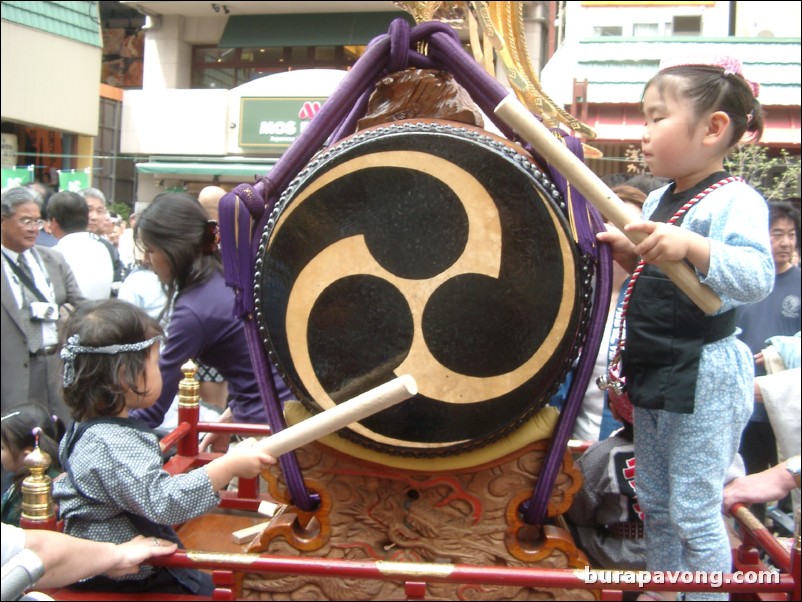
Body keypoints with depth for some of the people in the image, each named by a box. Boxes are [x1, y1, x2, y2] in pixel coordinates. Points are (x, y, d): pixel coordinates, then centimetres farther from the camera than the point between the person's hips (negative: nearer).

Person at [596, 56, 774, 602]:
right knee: (654, 502, 21)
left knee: (694, 510, 0)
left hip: (704, 378, -9)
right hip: (654, 373, 9)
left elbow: (756, 277, -32)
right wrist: (630, 255, 1)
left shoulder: (734, 201, -17)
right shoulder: (658, 200, 9)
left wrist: (691, 246, -44)